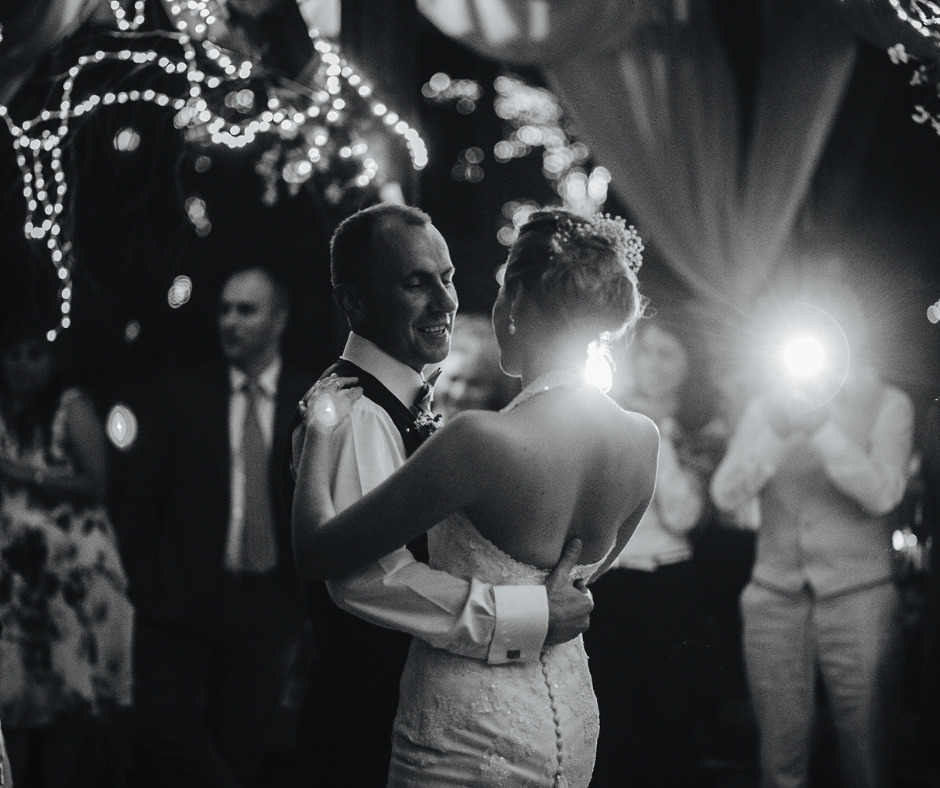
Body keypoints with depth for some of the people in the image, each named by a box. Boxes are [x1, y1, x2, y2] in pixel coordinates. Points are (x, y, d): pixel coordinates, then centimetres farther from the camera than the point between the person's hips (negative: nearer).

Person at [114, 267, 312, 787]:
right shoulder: (177, 394, 4)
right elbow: (139, 498, 5)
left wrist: (306, 600, -1)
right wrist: (145, 588, -1)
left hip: (264, 608, 0)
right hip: (180, 602, 0)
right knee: (165, 731, -13)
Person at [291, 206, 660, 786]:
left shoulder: (483, 440, -26)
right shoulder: (643, 440, -6)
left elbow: (318, 552, -20)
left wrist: (319, 431, -4)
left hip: (472, 737, -6)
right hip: (574, 726, 7)